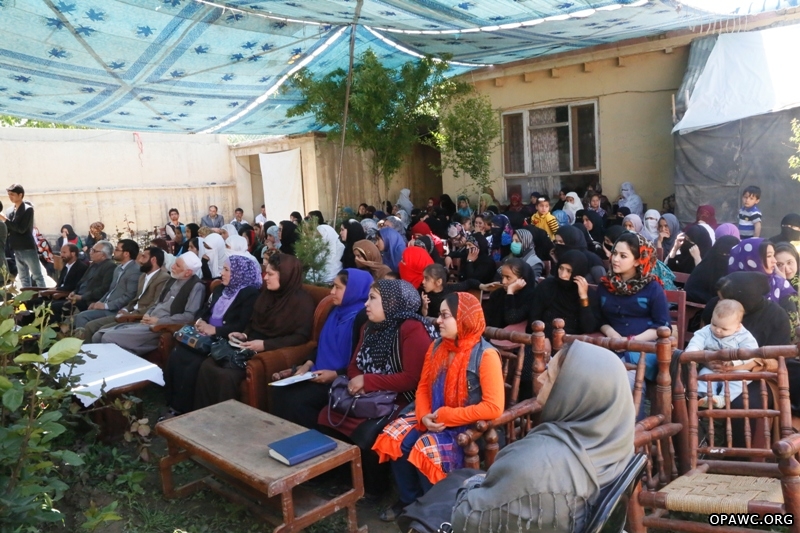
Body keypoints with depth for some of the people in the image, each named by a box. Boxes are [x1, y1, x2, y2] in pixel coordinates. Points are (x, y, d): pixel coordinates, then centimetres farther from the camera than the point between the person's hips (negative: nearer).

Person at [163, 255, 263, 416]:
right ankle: (172, 404, -9)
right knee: (176, 354, -15)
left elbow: (243, 326, -17)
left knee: (193, 365, -26)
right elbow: (206, 310, 20)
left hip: (225, 344, -8)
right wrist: (200, 321, -3)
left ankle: (182, 410, -9)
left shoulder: (250, 294, -9)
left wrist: (215, 330, -18)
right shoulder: (220, 288, 17)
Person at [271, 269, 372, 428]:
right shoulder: (336, 311, 14)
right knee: (280, 391, -10)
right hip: (320, 375, 9)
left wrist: (336, 374, -20)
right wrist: (309, 363, 6)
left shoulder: (363, 317, -14)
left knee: (296, 400, -24)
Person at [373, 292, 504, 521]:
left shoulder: (485, 355, -18)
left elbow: (493, 408, -23)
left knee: (427, 448, -28)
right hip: (435, 420, 7)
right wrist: (424, 416, -12)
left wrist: (446, 416, -22)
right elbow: (423, 387, 9)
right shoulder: (437, 347, 3)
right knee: (395, 437, -14)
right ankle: (409, 499, 9)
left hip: (469, 427, -6)